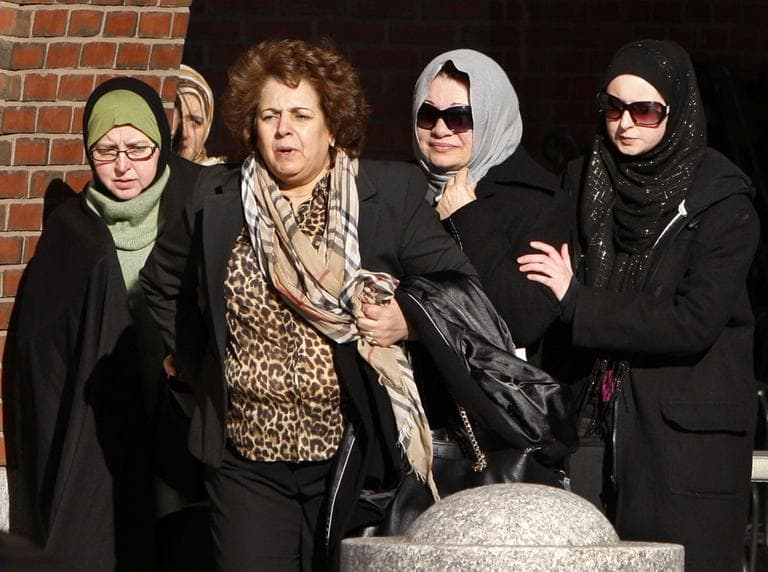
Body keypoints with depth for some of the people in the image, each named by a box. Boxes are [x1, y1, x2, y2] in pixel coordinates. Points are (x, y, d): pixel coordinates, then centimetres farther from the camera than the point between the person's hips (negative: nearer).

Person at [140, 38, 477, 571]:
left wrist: (410, 321, -15)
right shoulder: (217, 201, 8)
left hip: (350, 456, -2)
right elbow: (162, 284, 24)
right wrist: (197, 365, 16)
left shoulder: (393, 194, -1)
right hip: (247, 456, 2)